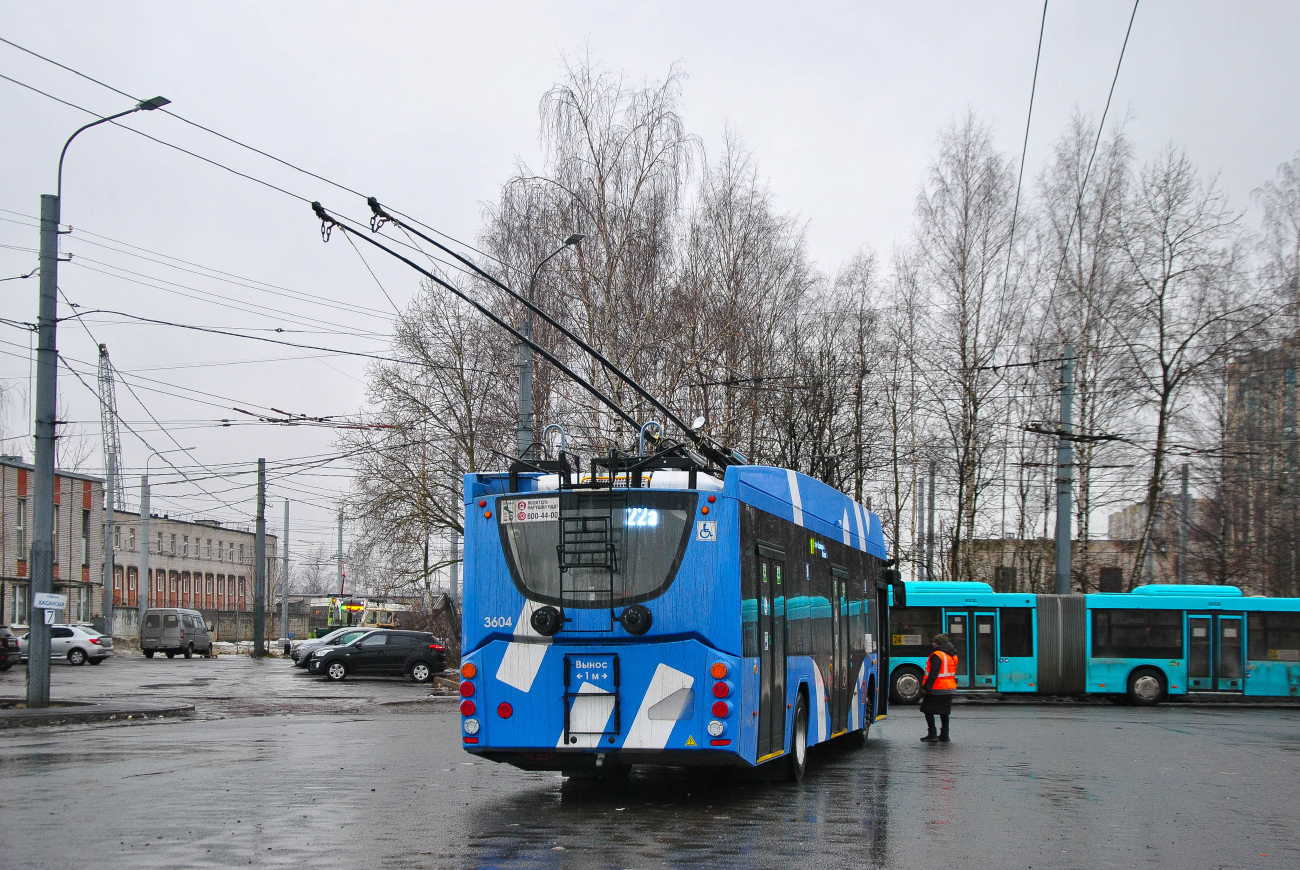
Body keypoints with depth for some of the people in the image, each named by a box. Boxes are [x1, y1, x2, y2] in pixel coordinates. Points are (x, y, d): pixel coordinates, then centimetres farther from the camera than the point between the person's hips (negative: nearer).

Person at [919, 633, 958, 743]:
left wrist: (926, 687, -18)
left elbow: (933, 673, -21)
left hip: (936, 689, -9)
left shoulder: (937, 655, -16)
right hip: (949, 688, 9)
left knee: (928, 710, 0)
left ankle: (932, 734, -5)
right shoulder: (952, 656, 13)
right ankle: (944, 735, 14)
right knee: (944, 712, 13)